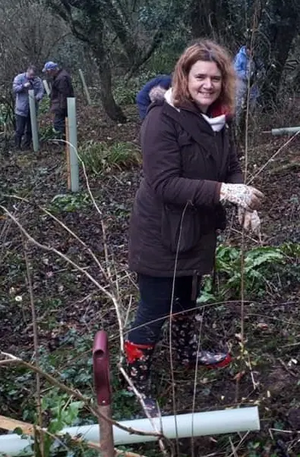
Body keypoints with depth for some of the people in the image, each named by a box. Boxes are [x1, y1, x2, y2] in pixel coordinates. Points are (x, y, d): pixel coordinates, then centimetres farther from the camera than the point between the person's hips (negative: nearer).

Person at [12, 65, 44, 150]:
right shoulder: (19, 78, -3)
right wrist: (23, 86, -26)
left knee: (30, 130, 12)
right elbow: (14, 89, -10)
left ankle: (27, 146, 25)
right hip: (21, 109, -4)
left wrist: (38, 97, -24)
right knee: (19, 130, -2)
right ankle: (17, 147, 9)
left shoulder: (38, 80, 5)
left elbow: (41, 91, -2)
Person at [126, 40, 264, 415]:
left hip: (199, 230, 8)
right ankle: (136, 384, 24)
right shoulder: (163, 119, -22)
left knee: (187, 299, 28)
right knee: (153, 312, 4)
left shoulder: (218, 118, 2)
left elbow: (231, 166, 6)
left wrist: (245, 203, -13)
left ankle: (187, 353, 52)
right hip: (161, 235, -8)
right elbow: (165, 184, -30)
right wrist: (224, 191, -36)